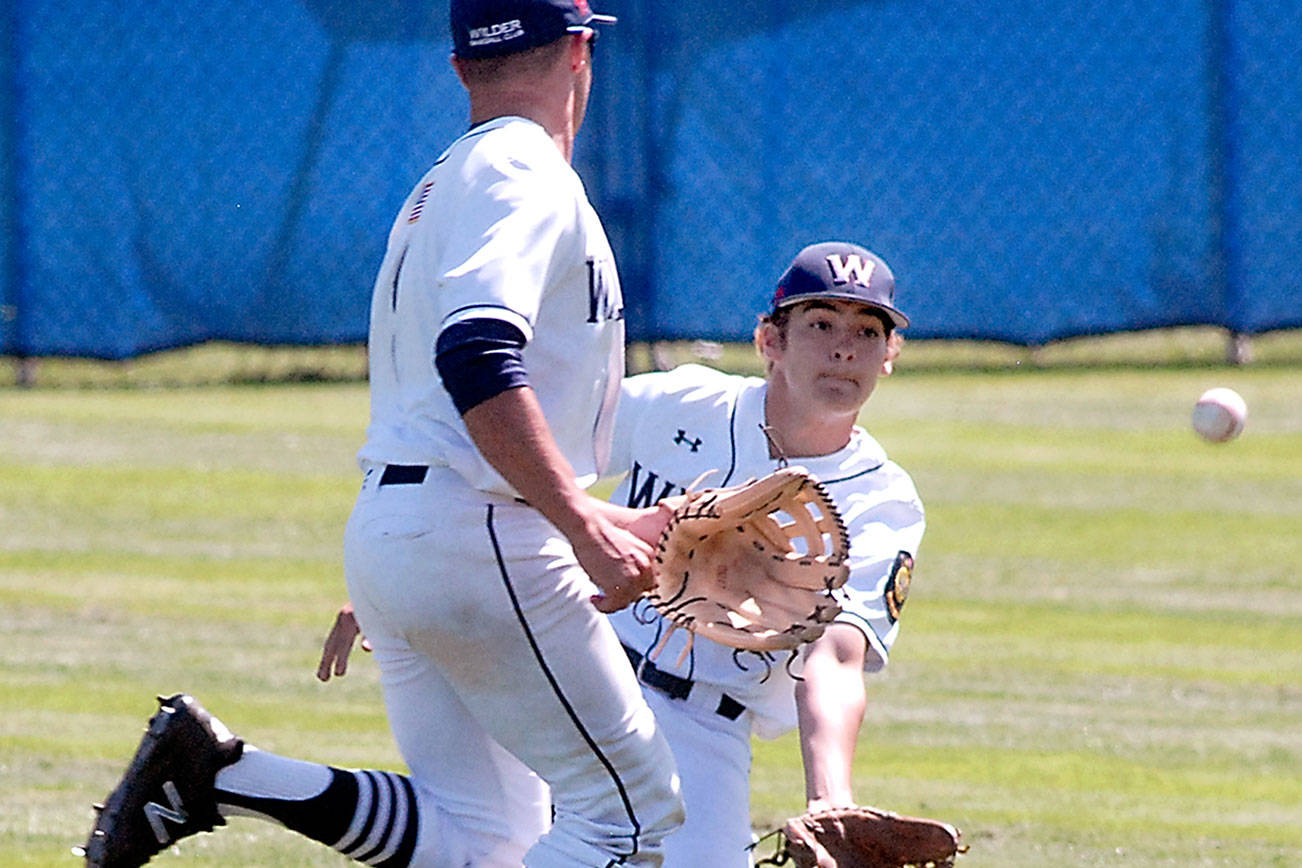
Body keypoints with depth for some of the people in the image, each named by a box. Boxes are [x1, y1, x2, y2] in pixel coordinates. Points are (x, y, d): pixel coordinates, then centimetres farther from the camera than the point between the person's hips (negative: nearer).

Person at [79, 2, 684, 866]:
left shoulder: (439, 189, 23)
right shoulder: (522, 172, -9)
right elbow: (477, 361, -24)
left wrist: (596, 520, 26)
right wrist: (582, 526, -29)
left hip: (386, 532, 10)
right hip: (477, 539, -10)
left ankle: (212, 769, -3)